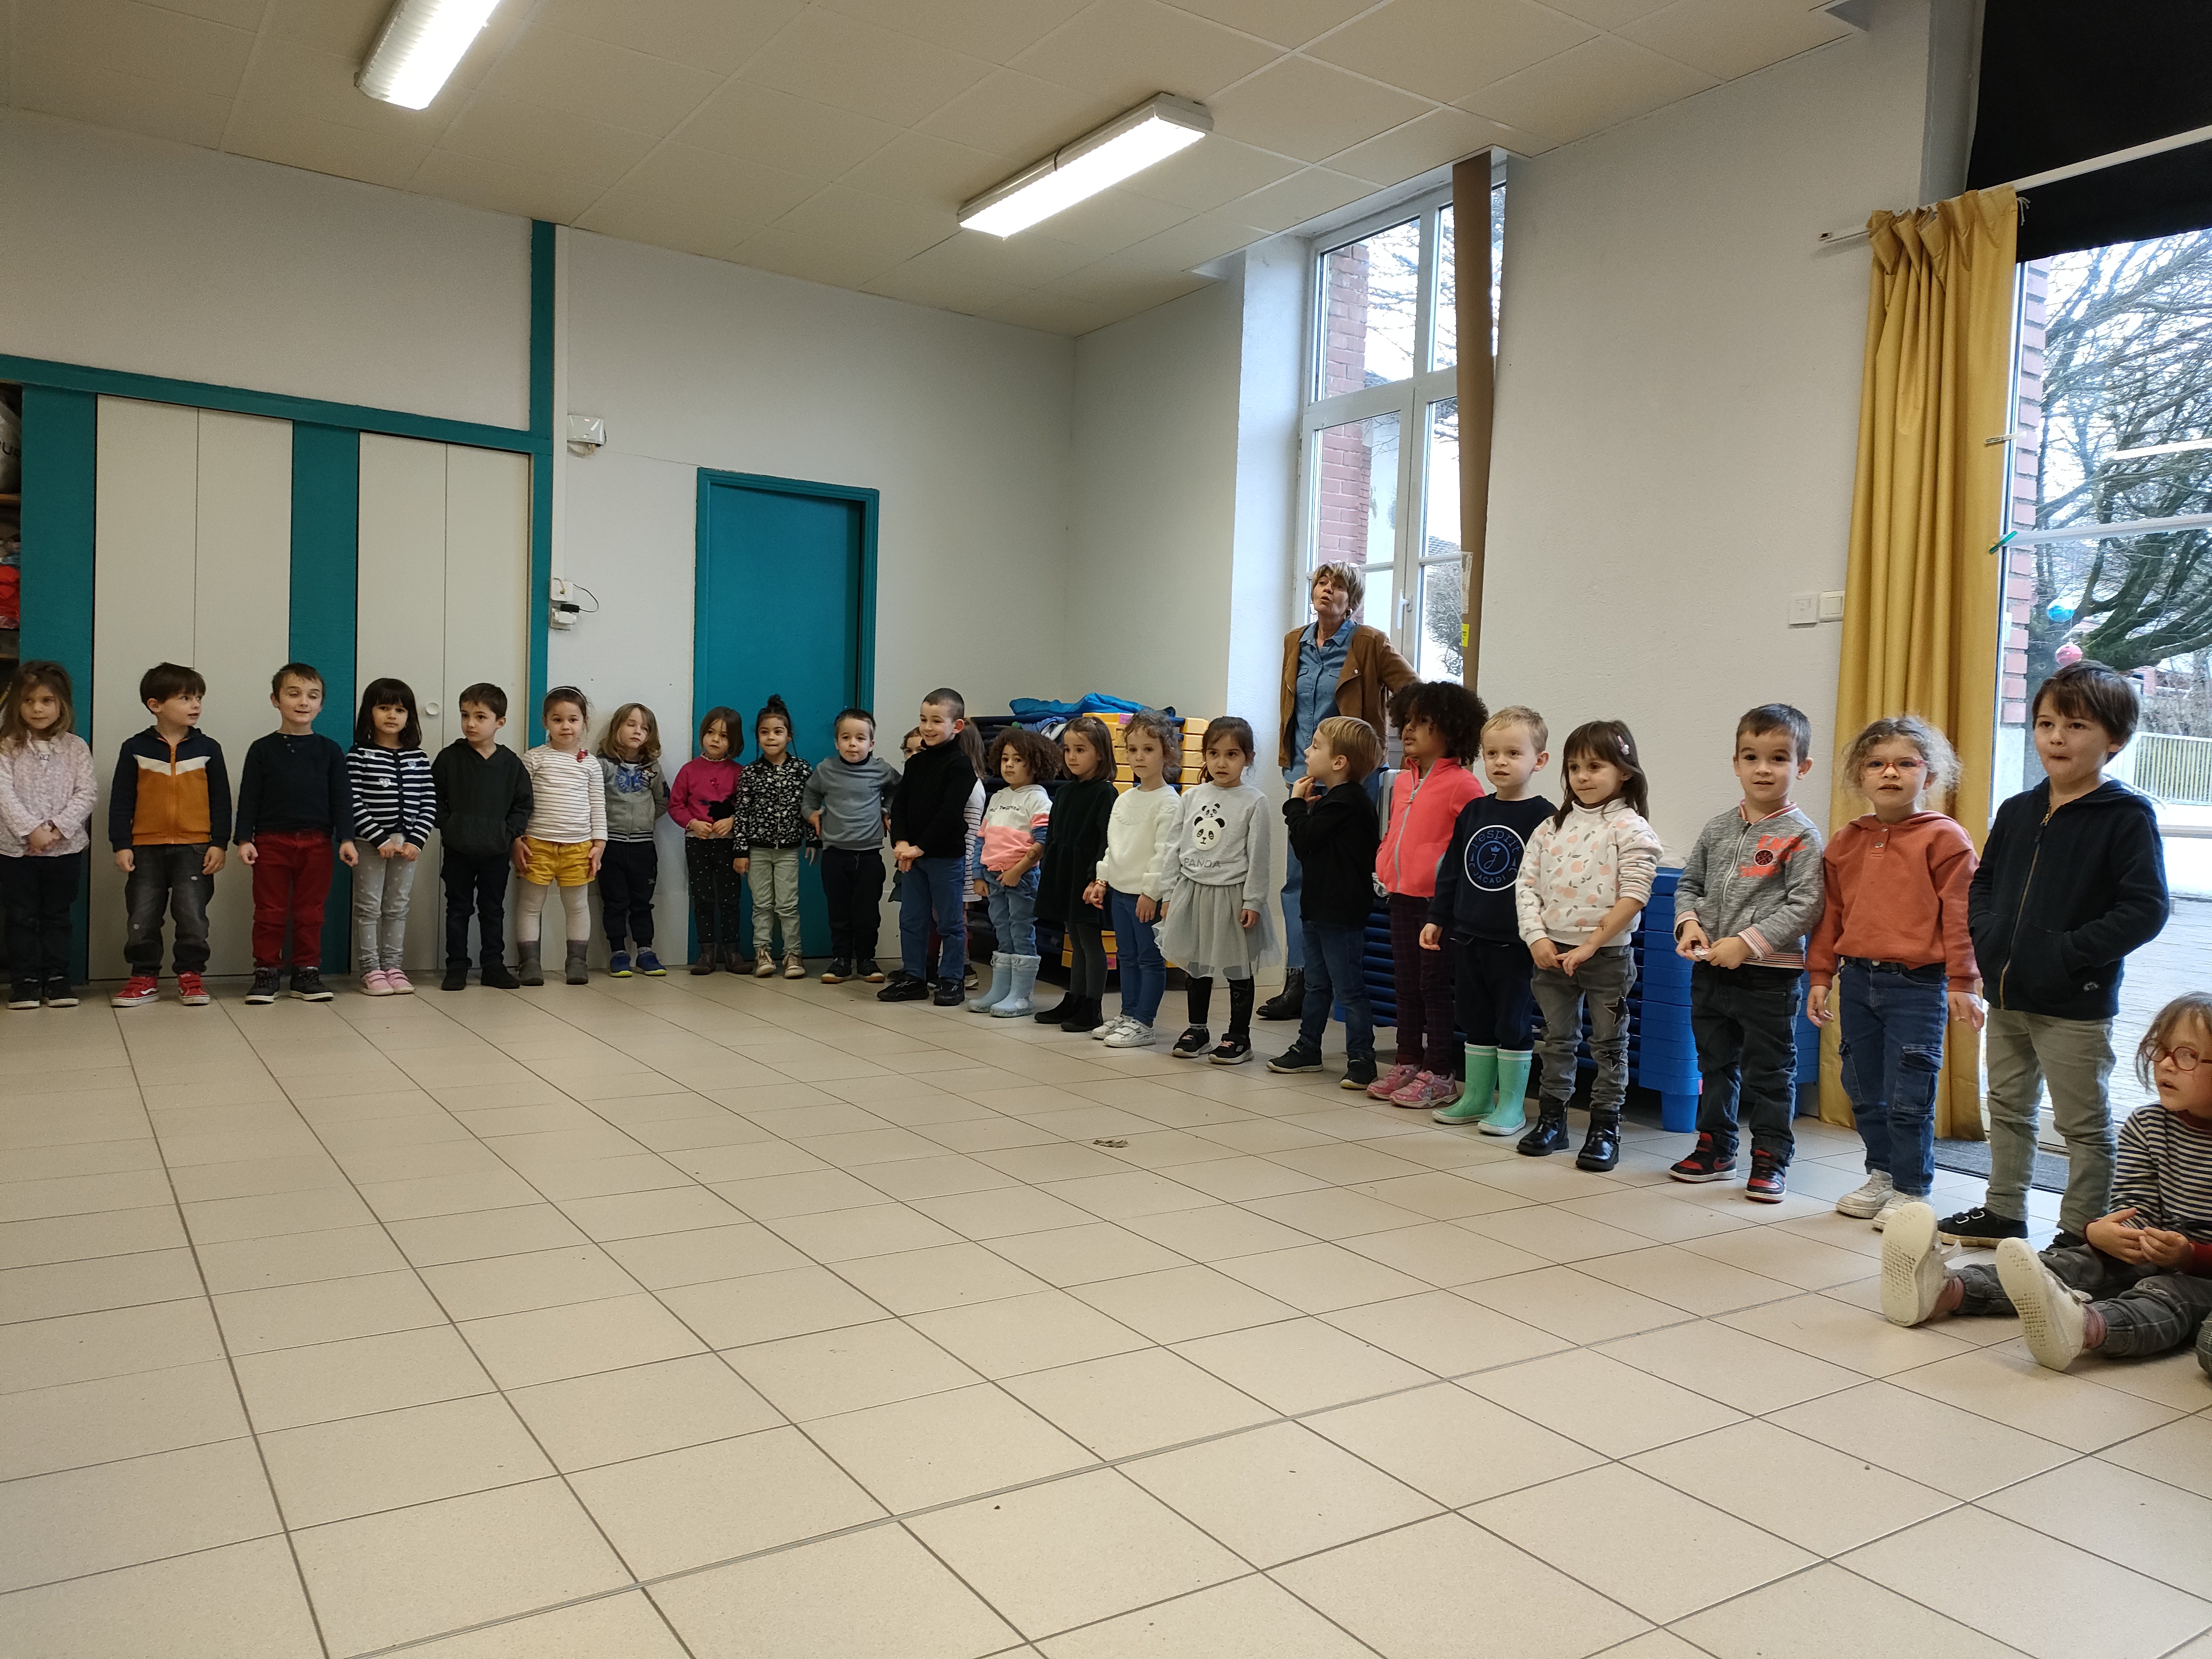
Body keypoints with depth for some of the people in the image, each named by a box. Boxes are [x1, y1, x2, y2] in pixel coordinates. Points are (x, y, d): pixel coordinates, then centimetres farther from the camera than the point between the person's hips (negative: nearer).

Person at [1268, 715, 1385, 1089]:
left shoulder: (1346, 802, -18)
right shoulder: (1331, 798, 13)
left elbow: (1305, 839, -22)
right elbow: (1308, 847, 14)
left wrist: (1297, 803, -7)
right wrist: (1304, 807, 0)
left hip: (1342, 914, -10)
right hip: (1320, 906, 10)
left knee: (1349, 989, -3)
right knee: (1316, 985, 19)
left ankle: (1361, 1059, 4)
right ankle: (1307, 1048, 29)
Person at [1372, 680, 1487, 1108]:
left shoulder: (1462, 783, -12)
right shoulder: (1402, 781, 12)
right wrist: (1383, 865, 14)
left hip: (1438, 899, -8)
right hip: (1402, 896, 8)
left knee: (1434, 985, -1)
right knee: (1406, 983, 14)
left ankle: (1439, 1074, 8)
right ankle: (1407, 1064, 25)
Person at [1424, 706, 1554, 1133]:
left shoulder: (1543, 816, -9)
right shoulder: (1473, 812, 7)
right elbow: (1451, 869, 14)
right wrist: (1437, 918, 12)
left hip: (1515, 942, -6)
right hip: (1469, 937, 6)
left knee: (1514, 1022, 3)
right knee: (1476, 1020, 14)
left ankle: (1512, 1105, 14)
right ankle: (1477, 1096, 25)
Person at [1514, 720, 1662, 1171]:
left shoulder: (1629, 828, -7)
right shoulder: (1552, 827, 7)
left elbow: (1633, 897, -14)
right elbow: (1526, 884, 5)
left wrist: (1590, 945, -18)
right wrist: (1537, 938, -8)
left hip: (1606, 955, -4)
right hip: (1552, 952, 4)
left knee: (1609, 1045, 6)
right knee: (1557, 1040, 14)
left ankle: (1605, 1128, 15)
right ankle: (1551, 1120, 25)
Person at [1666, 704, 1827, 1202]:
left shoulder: (1801, 837, -9)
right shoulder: (1718, 829, 7)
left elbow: (1805, 906, -15)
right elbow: (1688, 883, 14)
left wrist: (1747, 943, -21)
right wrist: (1689, 923, -5)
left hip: (1770, 976, -5)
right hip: (1710, 973, 6)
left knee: (1770, 1072, 5)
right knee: (1715, 1064, 16)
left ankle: (1771, 1158, 18)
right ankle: (1715, 1149, 30)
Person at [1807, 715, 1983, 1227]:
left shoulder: (1944, 839, -5)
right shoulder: (1845, 842, 10)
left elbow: (1959, 916, -7)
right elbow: (1832, 914, 14)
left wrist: (1962, 983, -9)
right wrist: (1821, 977, 12)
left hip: (1918, 985, -5)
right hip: (1858, 979, 5)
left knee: (1908, 1097, -1)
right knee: (1864, 1091, 14)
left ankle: (1911, 1189, 14)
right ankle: (1881, 1174, 31)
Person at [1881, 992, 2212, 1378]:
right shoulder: (2145, 1126, 4)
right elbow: (2137, 1210, 1)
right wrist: (2099, 1232, -22)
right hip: (2147, 1255, 5)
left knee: (2166, 1294, -34)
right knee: (2069, 1264, -19)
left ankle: (2080, 1327, -67)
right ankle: (1942, 1290, -42)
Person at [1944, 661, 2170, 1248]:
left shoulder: (2127, 817, -10)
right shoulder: (2017, 811, 8)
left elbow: (2144, 910, -16)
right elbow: (1983, 882, 18)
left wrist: (2070, 953, -21)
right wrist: (1986, 937, 1)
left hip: (2076, 1005, -7)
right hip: (2007, 995, 7)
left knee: (2084, 1123, 5)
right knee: (2008, 1109, 18)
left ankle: (2082, 1233, 17)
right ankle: (2003, 1212, 32)